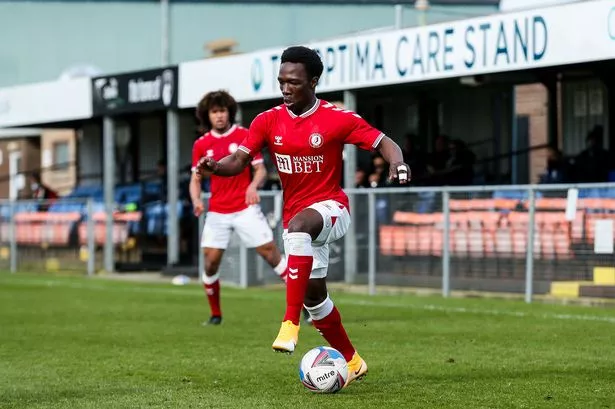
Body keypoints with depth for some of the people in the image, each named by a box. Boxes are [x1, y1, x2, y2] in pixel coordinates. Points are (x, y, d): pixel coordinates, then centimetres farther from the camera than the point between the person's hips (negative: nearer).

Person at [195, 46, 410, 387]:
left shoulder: (337, 119, -10)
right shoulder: (267, 122, 0)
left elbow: (383, 143, -9)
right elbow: (239, 161, -9)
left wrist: (397, 163, -32)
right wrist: (216, 167, -32)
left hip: (330, 207, -6)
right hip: (296, 216, 6)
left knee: (298, 226, -40)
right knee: (313, 295, 11)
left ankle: (291, 322, -41)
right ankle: (351, 361, 31)